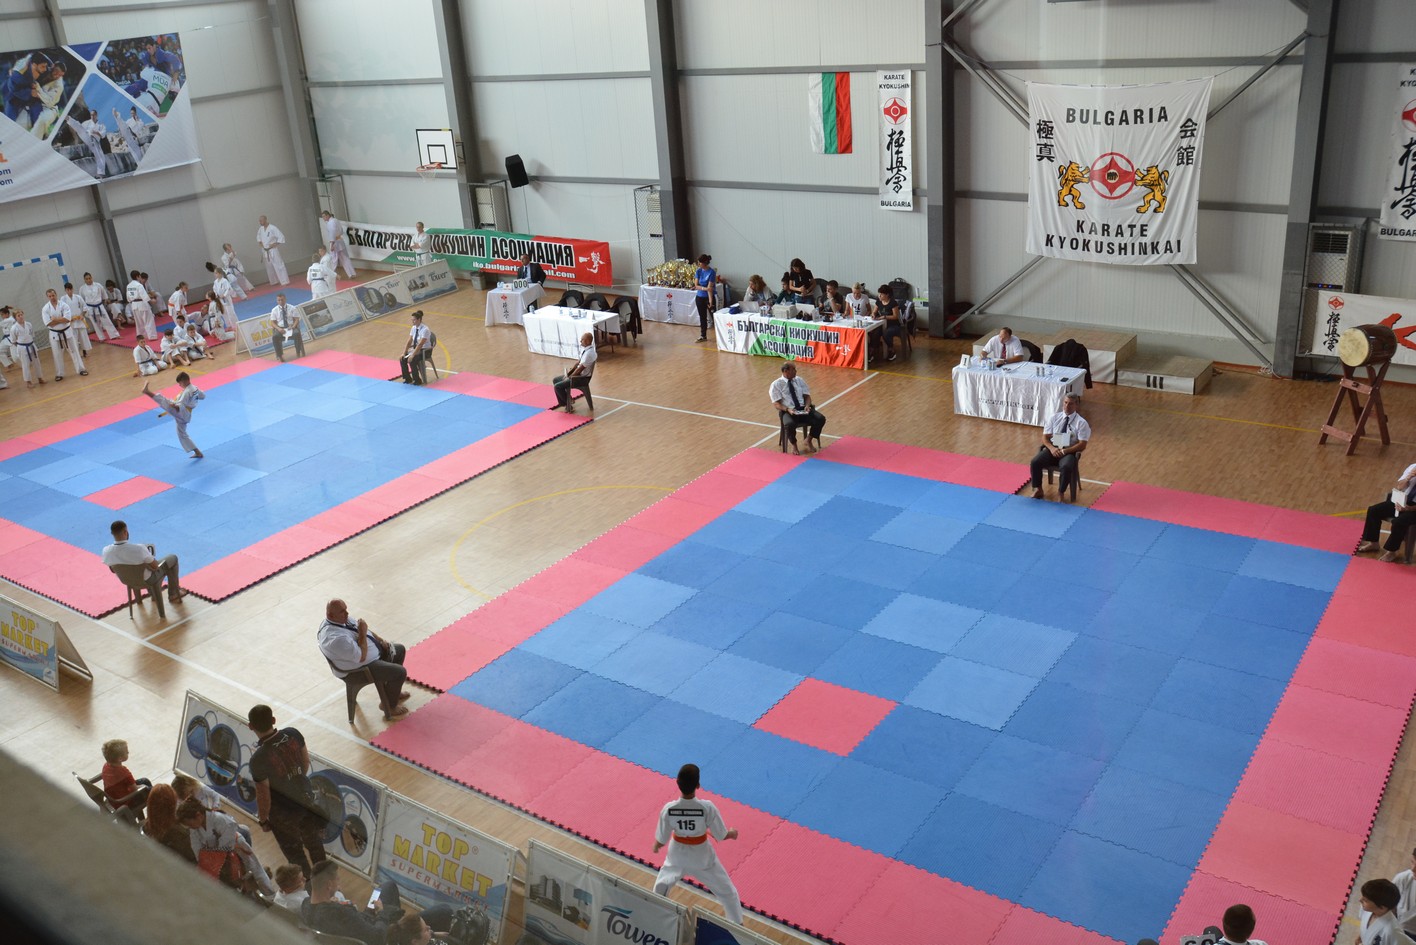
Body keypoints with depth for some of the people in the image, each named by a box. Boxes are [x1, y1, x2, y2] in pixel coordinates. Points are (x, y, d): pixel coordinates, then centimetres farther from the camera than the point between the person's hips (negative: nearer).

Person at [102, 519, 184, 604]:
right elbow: (155, 566, -24)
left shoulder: (106, 551, -21)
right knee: (173, 559, 18)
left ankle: (155, 595, 51)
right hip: (146, 579, -5)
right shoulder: (138, 549, -38)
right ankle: (173, 594, 32)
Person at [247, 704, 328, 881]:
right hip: (307, 799, 5)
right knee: (313, 839, 31)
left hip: (284, 813, -5)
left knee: (294, 850, 22)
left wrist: (263, 820, -3)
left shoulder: (259, 758, -33)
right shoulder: (293, 734, -19)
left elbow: (263, 796, -22)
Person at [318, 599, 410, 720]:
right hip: (359, 669, -10)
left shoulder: (341, 619, -7)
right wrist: (363, 633, -28)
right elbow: (361, 657, -32)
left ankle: (392, 691, 35)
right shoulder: (336, 638, -38)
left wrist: (381, 640, -1)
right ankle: (390, 706, 13)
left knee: (400, 650, 19)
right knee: (400, 672, -14)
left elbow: (362, 628, 9)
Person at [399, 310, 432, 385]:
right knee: (402, 359, -12)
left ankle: (417, 380, -10)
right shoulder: (413, 328, 1)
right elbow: (409, 342, 2)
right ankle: (408, 379, 3)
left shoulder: (424, 330, -23)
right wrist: (404, 353, -8)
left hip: (425, 351, -7)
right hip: (416, 349, 7)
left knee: (412, 360, -29)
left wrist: (412, 355, -31)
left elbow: (420, 344, -28)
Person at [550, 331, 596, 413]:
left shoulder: (589, 353, -26)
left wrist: (569, 377, -12)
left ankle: (569, 404, 2)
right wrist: (568, 373, 3)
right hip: (578, 373, 10)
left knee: (558, 386, -15)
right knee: (555, 381, 12)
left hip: (583, 377, -10)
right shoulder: (584, 349, 4)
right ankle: (564, 402, 19)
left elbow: (580, 369, -23)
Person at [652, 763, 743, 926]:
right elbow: (721, 835, -18)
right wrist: (732, 834, 5)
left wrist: (656, 846, 11)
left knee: (662, 884, 34)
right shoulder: (707, 807, -31)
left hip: (678, 853, 2)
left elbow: (661, 840, -13)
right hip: (702, 855, -2)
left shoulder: (668, 809, -26)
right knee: (727, 891, 21)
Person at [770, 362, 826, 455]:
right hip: (787, 411, -4)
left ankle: (809, 441, 5)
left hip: (803, 409, 4)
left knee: (821, 419, -21)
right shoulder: (776, 384, -1)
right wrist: (787, 409, -25)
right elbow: (776, 403, -7)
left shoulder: (799, 380, 13)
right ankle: (794, 444, -6)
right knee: (789, 424, -39)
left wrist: (807, 406, -10)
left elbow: (807, 396, 12)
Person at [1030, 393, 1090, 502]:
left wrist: (1064, 451, -18)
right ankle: (1037, 489, -6)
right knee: (1035, 462, -23)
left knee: (1066, 467, -36)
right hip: (1053, 449, 3)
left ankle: (1061, 492, -14)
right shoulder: (1054, 418, 6)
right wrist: (1052, 448, -16)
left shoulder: (1081, 423, -3)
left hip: (1069, 452, -3)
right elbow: (1045, 437, 5)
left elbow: (1082, 445, -8)